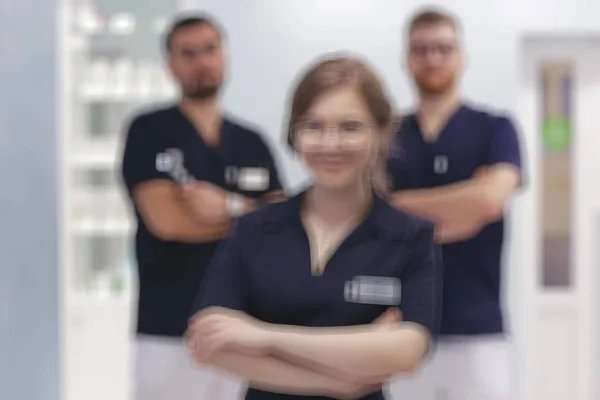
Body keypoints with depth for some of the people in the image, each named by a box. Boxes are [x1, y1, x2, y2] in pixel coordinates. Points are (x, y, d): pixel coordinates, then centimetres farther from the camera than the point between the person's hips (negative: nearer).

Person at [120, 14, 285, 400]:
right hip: (170, 326, -4)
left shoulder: (252, 143, 12)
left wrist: (230, 207, -14)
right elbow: (166, 220, -13)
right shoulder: (150, 132, -1)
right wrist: (253, 218, -3)